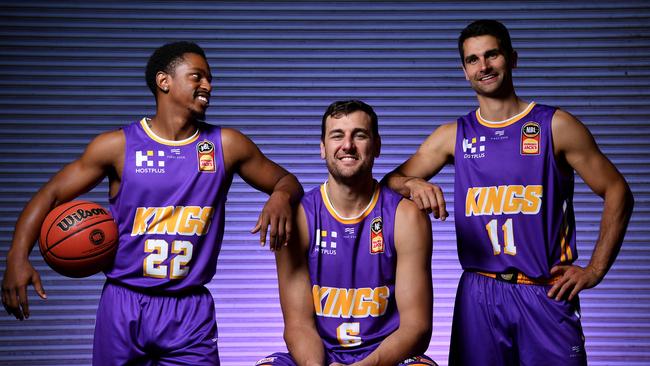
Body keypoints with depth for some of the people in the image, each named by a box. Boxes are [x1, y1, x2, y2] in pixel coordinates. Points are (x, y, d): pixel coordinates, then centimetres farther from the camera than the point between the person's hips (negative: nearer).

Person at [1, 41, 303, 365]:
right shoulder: (118, 146, -2)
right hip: (124, 303, 0)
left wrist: (281, 196, -14)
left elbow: (286, 181, 11)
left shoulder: (226, 146, 2)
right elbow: (50, 194, 1)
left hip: (191, 311, 1)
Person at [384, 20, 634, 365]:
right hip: (478, 294, 2)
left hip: (546, 294, -2)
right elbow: (391, 181, 8)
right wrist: (413, 184, -15)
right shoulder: (453, 136, 8)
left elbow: (617, 192, 2)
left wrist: (594, 270, -3)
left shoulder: (555, 126, 0)